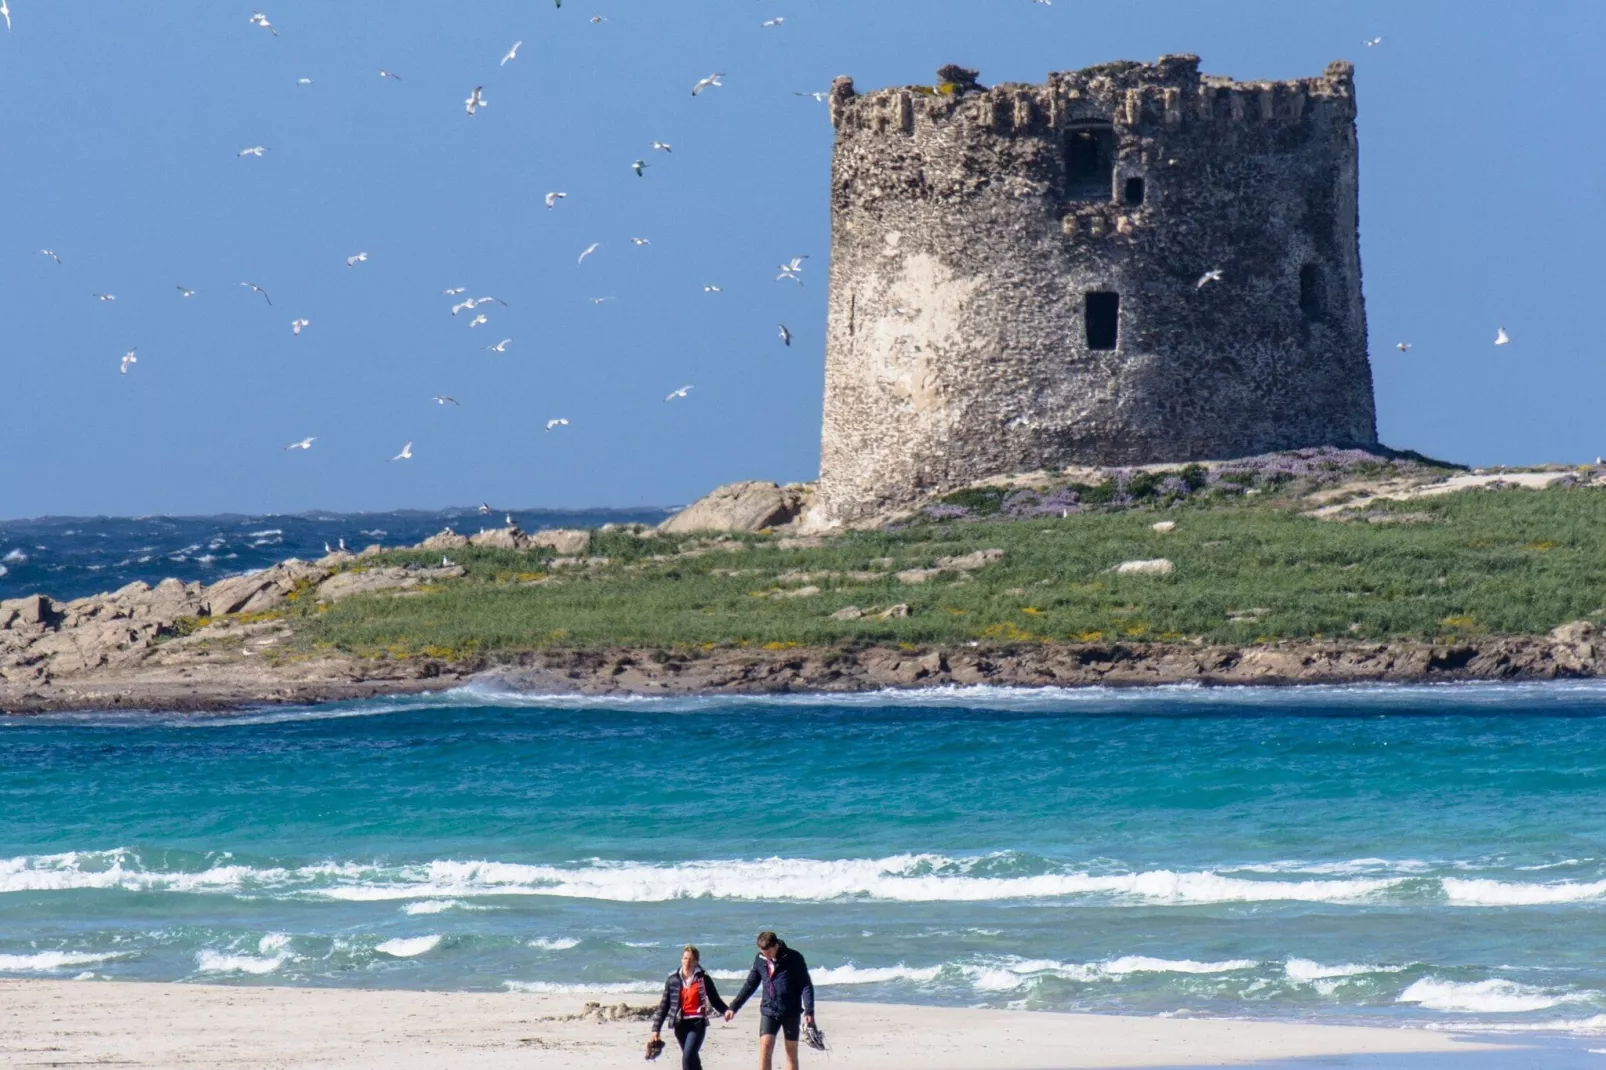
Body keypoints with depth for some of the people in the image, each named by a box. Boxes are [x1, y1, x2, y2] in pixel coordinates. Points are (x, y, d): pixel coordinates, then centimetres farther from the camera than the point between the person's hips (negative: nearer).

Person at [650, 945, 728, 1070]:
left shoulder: (704, 979, -1)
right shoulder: (673, 980, 5)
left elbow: (715, 1000, 4)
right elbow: (664, 1005, 7)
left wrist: (727, 1011, -16)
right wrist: (656, 1029, 4)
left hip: (697, 1023, -3)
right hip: (680, 1024, 4)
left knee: (688, 1058, -17)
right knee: (693, 1059, 14)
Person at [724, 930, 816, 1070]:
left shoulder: (793, 958, -11)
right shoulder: (760, 959, 2)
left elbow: (806, 985, -10)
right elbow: (750, 985, 13)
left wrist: (809, 1011, -19)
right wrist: (733, 1007, 11)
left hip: (790, 1011, -3)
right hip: (768, 1011, 3)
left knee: (791, 1052, 4)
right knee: (765, 1047, -10)